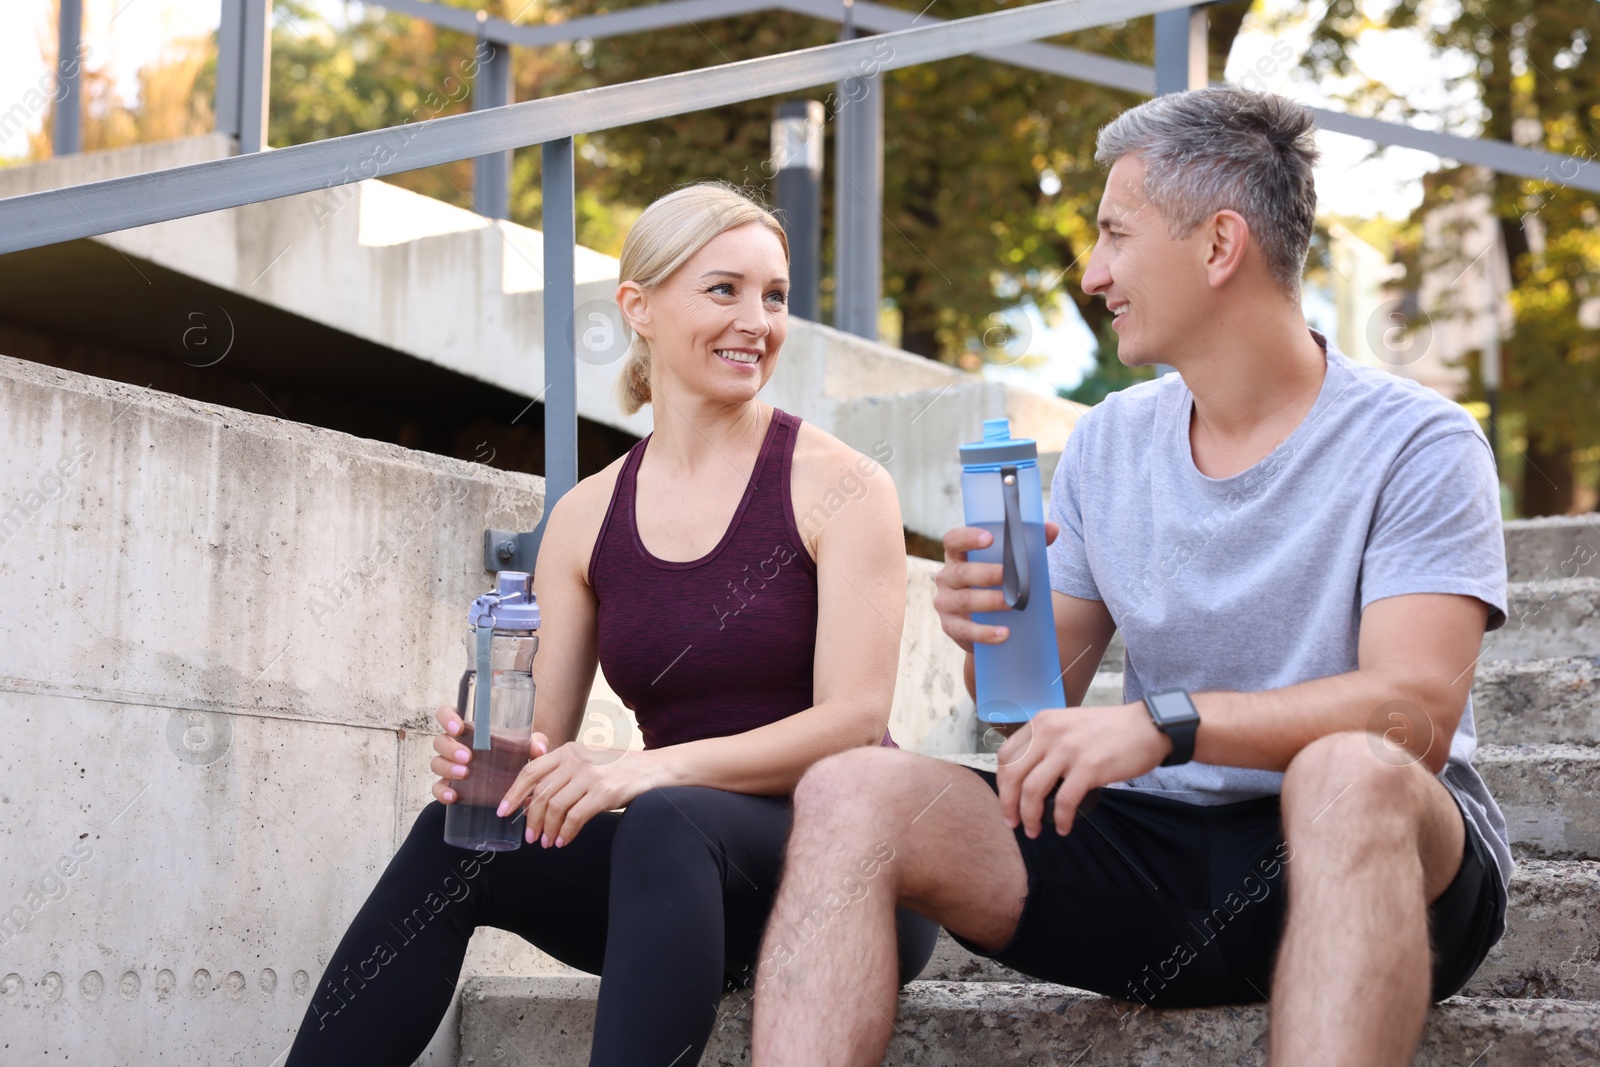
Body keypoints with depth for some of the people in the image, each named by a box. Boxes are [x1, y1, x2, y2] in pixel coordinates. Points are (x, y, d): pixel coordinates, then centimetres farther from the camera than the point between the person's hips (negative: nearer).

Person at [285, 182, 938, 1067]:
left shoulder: (837, 485, -3)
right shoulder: (587, 518, 10)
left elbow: (855, 719, -14)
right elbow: (545, 736, 7)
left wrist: (660, 767, -29)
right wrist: (482, 756, -19)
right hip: (676, 875, 4)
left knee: (665, 822, -35)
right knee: (452, 835, -19)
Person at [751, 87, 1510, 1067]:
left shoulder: (1415, 445, -5)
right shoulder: (1108, 445, 13)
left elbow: (1416, 710, -20)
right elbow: (1041, 707, 14)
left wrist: (1164, 721, -31)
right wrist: (994, 633, -10)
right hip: (1153, 846, 5)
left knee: (1347, 773, -40)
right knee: (850, 793, -15)